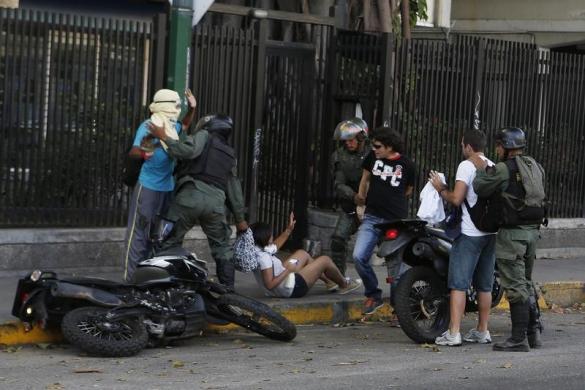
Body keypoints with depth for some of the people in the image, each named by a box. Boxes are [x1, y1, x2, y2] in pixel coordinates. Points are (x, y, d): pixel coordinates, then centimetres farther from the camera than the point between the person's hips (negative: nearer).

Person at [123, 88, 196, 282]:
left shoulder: (171, 127, 11)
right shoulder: (148, 126, -14)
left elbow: (184, 126, 35)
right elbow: (133, 151, -26)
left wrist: (192, 109, 18)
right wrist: (142, 152, -48)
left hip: (168, 188, 9)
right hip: (148, 187, -9)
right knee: (139, 233, -9)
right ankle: (131, 277, -9)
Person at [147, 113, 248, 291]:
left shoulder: (204, 136, 11)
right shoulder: (230, 154, 27)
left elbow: (188, 150, -11)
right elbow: (234, 189, 29)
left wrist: (164, 137, -4)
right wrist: (240, 218, 34)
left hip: (191, 196, -5)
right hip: (216, 201, 5)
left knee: (169, 242, 3)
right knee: (222, 246, 18)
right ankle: (228, 288, 15)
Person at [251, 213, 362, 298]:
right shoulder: (264, 257, -33)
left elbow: (275, 246, 15)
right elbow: (269, 285, -35)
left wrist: (288, 230, 13)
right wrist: (288, 270, -26)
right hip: (292, 290, -10)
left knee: (302, 254, 29)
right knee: (325, 260, 4)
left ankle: (329, 281, 42)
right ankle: (344, 285, 32)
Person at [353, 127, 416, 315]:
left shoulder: (407, 165, -3)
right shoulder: (373, 157, 5)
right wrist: (361, 196, 30)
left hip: (396, 220, -3)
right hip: (372, 218, 3)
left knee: (396, 266, 1)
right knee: (359, 257, -13)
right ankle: (373, 295, 8)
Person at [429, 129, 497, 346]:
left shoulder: (466, 166, -11)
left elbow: (456, 199, -18)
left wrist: (440, 189, 0)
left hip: (470, 233, -7)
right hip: (492, 231, 8)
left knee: (459, 284, -6)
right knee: (485, 285, 14)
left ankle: (453, 334, -10)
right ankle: (482, 331, 19)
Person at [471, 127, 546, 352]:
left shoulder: (504, 169, -14)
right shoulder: (536, 167, 11)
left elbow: (480, 188, -10)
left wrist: (481, 170, 10)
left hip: (512, 234, -8)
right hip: (533, 231, 8)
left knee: (515, 287, -4)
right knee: (526, 283, 19)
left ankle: (519, 339, -3)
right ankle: (534, 333, 21)